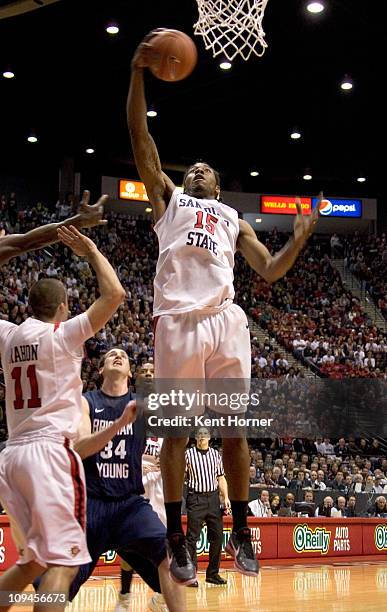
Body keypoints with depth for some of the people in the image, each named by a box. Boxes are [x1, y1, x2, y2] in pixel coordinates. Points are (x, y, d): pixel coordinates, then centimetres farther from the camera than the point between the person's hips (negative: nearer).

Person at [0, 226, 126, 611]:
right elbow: (114, 295, -7)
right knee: (62, 561, -9)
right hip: (50, 450, -7)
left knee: (32, 561, 19)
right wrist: (91, 252, 6)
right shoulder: (62, 334, -4)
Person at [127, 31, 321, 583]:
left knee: (235, 426, 2)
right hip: (178, 320, -2)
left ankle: (241, 531, 14)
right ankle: (175, 538, 7)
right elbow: (140, 136, 10)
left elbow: (270, 271, 24)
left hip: (226, 321, 3)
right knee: (176, 429, -1)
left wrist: (299, 239, 8)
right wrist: (139, 71, 2)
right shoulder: (168, 197, 22)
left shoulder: (233, 219, 29)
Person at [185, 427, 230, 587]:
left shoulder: (216, 454, 12)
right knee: (192, 537, -5)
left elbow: (221, 478, 14)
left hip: (213, 497, 4)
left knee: (217, 536, 5)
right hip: (196, 498, -4)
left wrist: (226, 497, 6)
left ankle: (213, 573, 18)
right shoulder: (188, 454, 1)